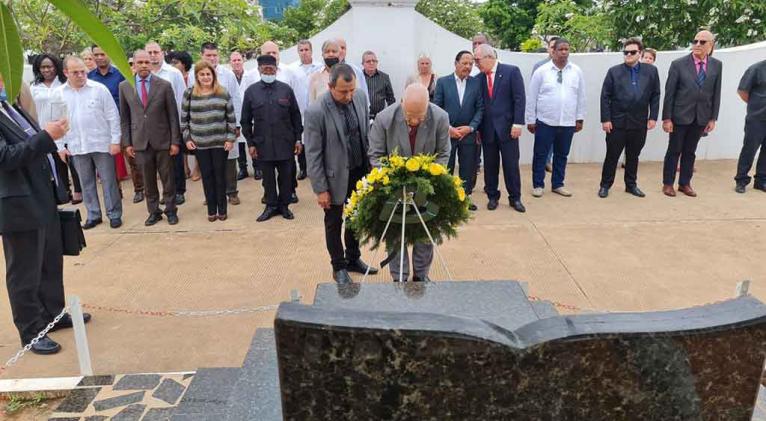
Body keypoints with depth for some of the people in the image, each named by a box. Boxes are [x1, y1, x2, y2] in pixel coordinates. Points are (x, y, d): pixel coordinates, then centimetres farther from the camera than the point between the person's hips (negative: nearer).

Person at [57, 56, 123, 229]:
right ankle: (93, 215, 23)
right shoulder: (58, 94, 3)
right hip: (76, 147, 3)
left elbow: (113, 116, -4)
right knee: (86, 183, 11)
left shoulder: (99, 89, -5)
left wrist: (115, 140, -7)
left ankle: (114, 214, 14)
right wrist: (60, 146, 6)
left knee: (109, 181, 4)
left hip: (102, 144, -3)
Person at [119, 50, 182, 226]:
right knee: (148, 181, 9)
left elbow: (173, 115, -2)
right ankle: (154, 212, 21)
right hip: (140, 142, 2)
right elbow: (124, 117, 8)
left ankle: (171, 211, 20)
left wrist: (175, 141, -5)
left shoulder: (164, 85, -2)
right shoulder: (124, 86, 4)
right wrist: (127, 142, 3)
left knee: (168, 179, 7)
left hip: (162, 140, -1)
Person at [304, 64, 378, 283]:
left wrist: (372, 165, 6)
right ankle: (339, 267, 31)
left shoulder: (361, 97, -7)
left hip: (360, 171, 5)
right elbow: (312, 154, -17)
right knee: (334, 223, 13)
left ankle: (353, 259, 40)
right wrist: (320, 189, -15)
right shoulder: (316, 111, -22)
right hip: (335, 176, -5)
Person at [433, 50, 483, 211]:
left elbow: (480, 108, 3)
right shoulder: (442, 82, 0)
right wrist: (448, 128, -11)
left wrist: (471, 127, -10)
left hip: (468, 133, 2)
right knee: (446, 168, 5)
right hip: (447, 133, -1)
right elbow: (436, 108, -2)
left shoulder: (476, 83, 4)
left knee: (468, 169, 7)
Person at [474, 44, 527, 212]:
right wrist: (477, 128, 4)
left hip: (507, 127, -3)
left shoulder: (511, 71, -3)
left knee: (511, 164, 3)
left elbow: (519, 98, -7)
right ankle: (492, 196, 21)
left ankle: (515, 198, 16)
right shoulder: (479, 78, 7)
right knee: (490, 165, 8)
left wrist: (517, 123, -12)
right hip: (487, 129, 3)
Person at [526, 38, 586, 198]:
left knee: (561, 155, 12)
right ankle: (538, 185, 16)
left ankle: (558, 184, 24)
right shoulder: (541, 71, -4)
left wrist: (580, 118, 7)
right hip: (545, 122, -3)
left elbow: (581, 97, 9)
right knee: (540, 155, 4)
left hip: (568, 123, 3)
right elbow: (532, 98, -2)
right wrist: (530, 120, -2)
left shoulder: (576, 71, 4)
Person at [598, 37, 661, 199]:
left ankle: (631, 184, 24)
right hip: (617, 121, -2)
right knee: (612, 155, 4)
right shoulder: (614, 71, -1)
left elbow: (655, 95, 7)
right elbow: (605, 97, -3)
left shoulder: (651, 71, 5)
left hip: (639, 123, 2)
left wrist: (653, 117, 0)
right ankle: (605, 185, 14)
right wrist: (605, 119, -9)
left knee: (633, 156, 12)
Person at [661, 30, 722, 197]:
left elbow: (716, 93, 5)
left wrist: (713, 118, 2)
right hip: (680, 115, -3)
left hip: (701, 117, 3)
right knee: (674, 151, 6)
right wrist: (667, 118, -11)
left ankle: (685, 183, 22)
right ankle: (668, 183, 17)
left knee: (690, 152, 12)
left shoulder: (717, 65, 2)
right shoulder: (678, 64, -8)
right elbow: (669, 92, -8)